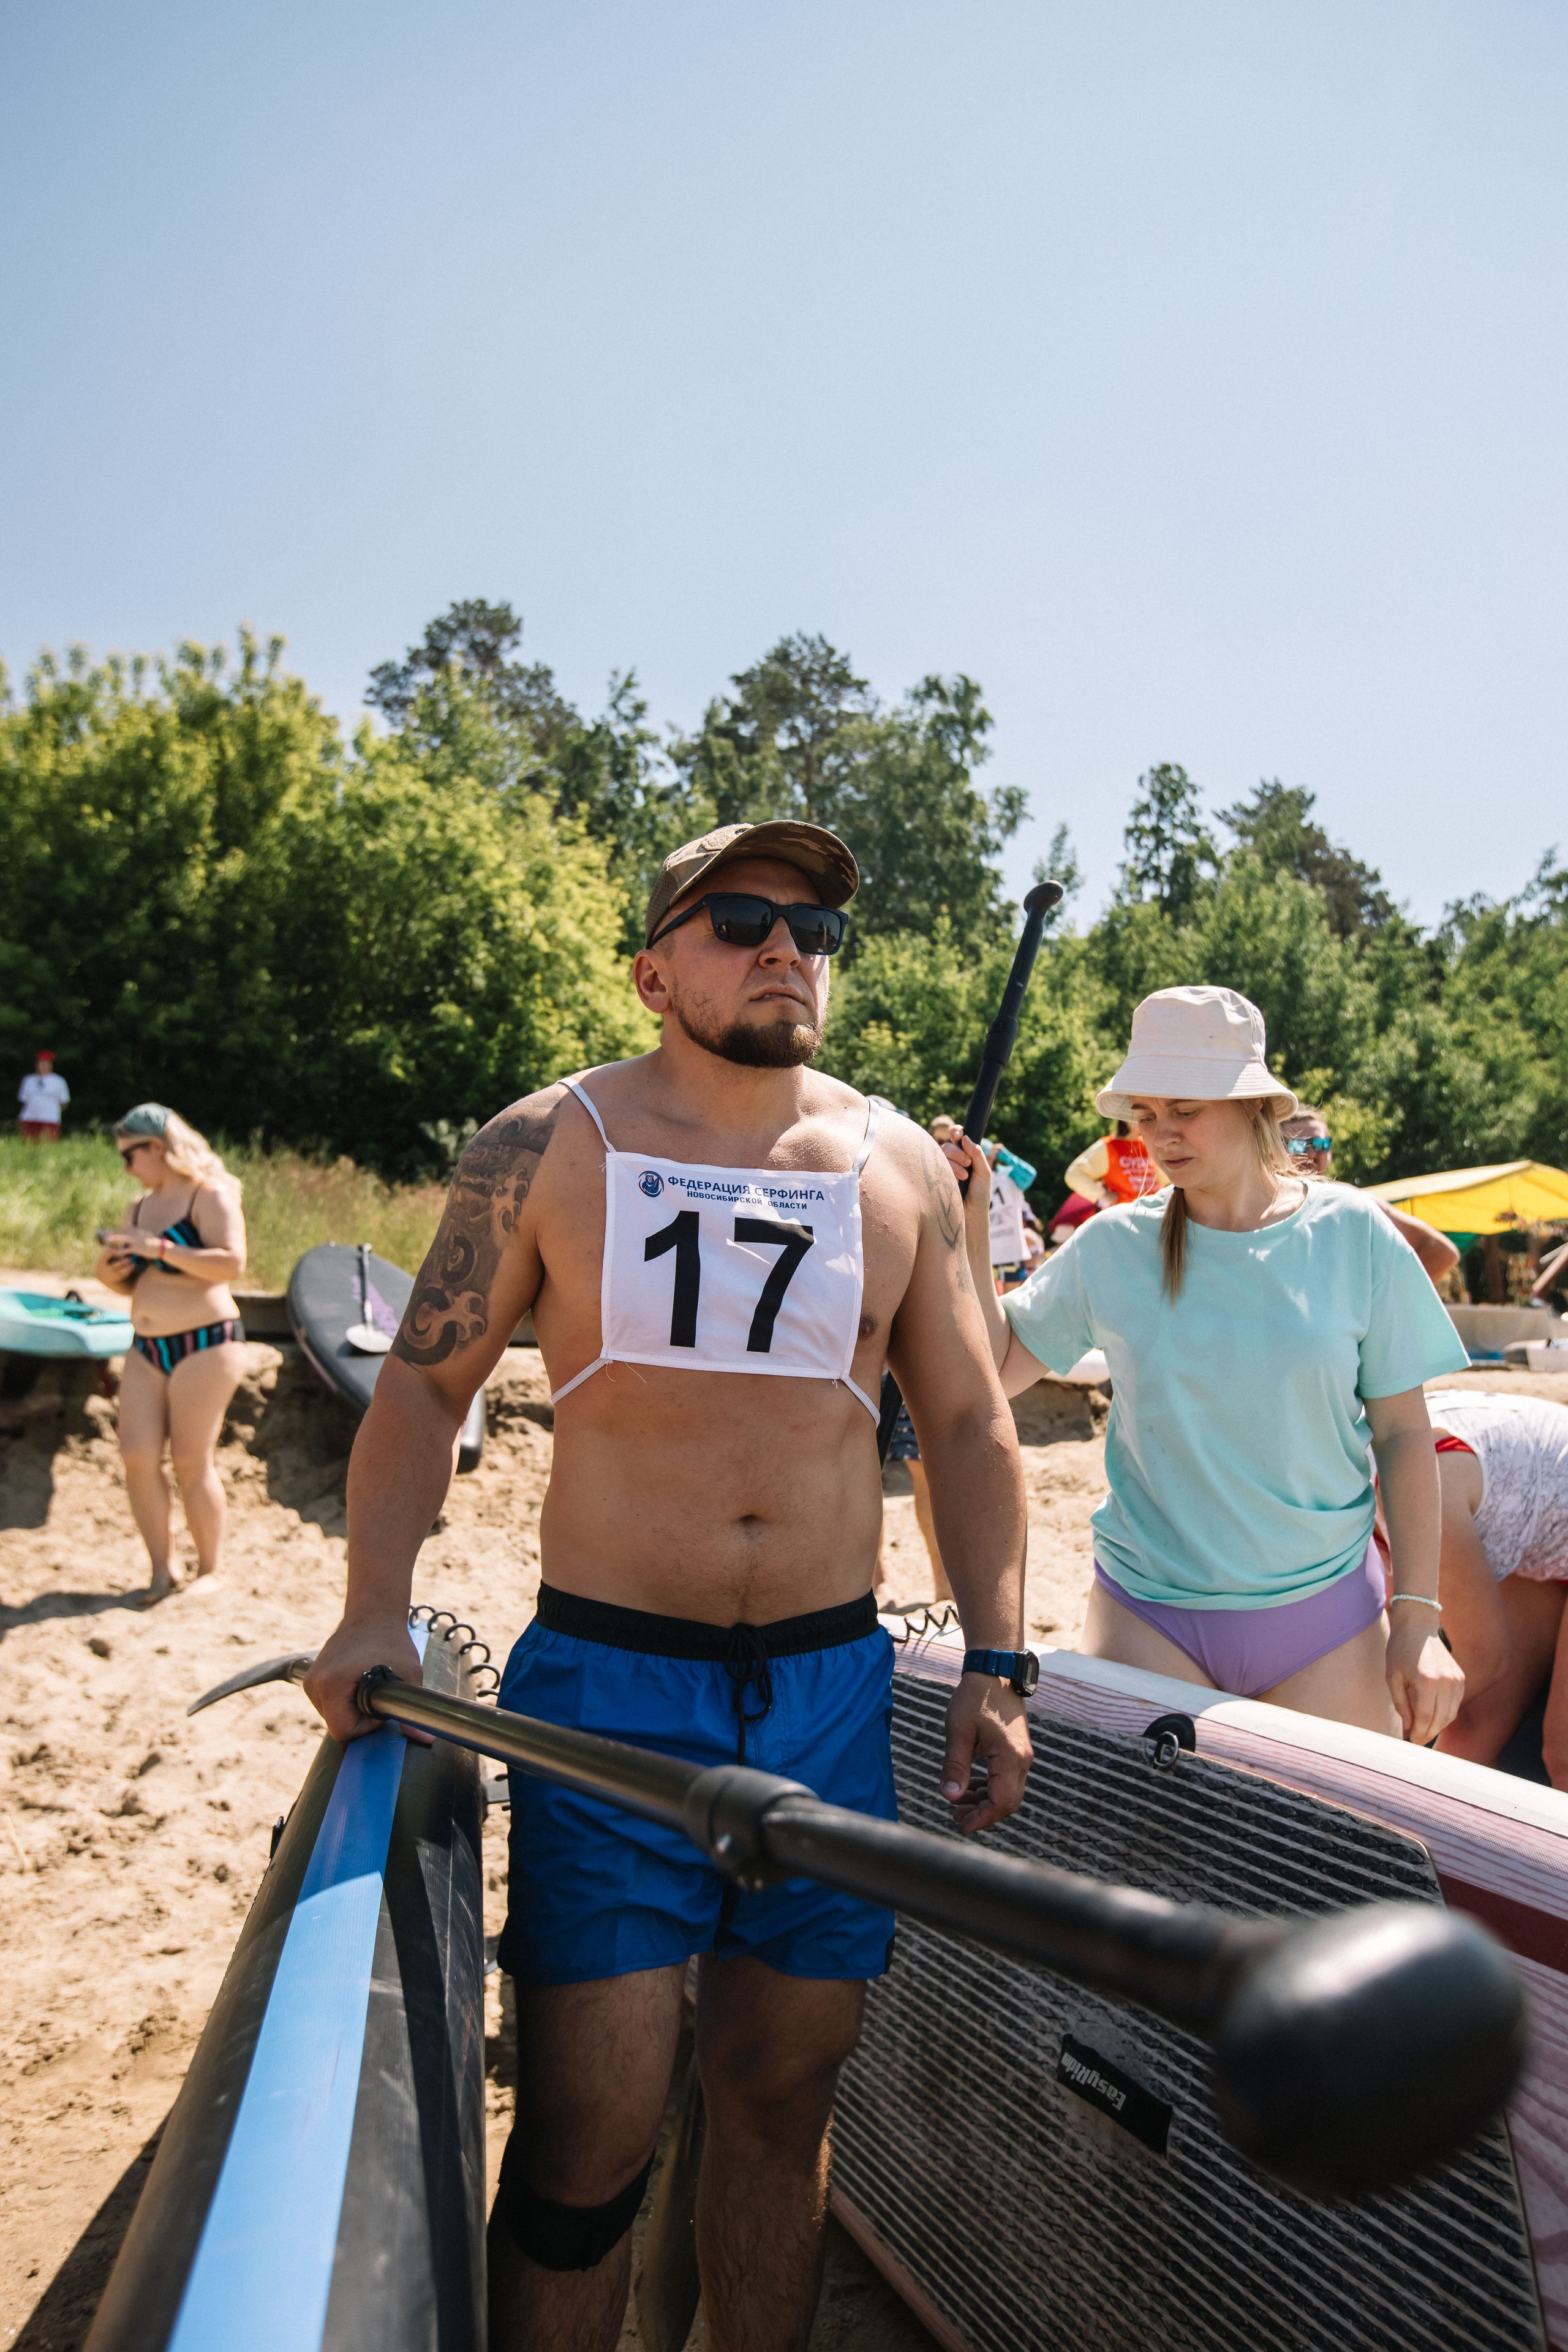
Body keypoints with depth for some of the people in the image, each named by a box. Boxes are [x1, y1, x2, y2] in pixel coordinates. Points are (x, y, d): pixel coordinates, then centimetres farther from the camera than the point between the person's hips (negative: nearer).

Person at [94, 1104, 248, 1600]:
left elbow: (232, 1263, -21)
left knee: (191, 1462, -5)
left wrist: (158, 1248, -24)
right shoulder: (141, 1206, 15)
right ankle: (161, 1571, 9)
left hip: (205, 1344, -7)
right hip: (147, 1349, 7)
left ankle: (211, 1573, 9)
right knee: (138, 1457, -2)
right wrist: (111, 1274, 0)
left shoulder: (210, 1195, -8)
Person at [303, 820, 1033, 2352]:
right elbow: (424, 1382, 2)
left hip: (833, 1689, 3)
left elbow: (967, 1426, 10)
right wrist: (376, 1607, -11)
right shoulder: (545, 1146, -1)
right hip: (605, 1683, -2)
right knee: (589, 2127, 0)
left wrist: (995, 1666, 4)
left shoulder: (901, 1167, 6)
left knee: (780, 2096, 14)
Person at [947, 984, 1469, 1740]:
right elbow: (995, 1373, 1)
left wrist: (1417, 1621, -3)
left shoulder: (1350, 1235, -4)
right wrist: (969, 1233, -9)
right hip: (1148, 1613, 0)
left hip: (1327, 1613, 0)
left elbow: (1404, 1432, 0)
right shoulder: (1112, 1246, -3)